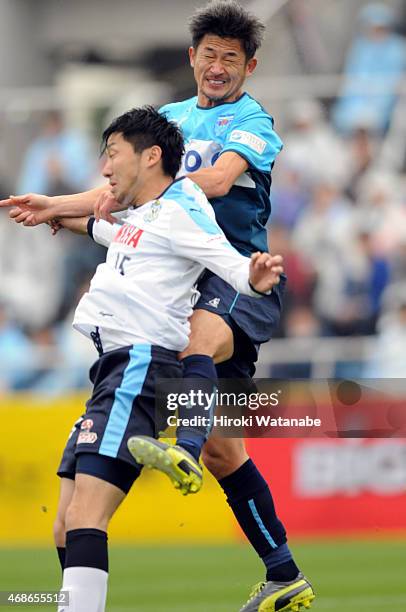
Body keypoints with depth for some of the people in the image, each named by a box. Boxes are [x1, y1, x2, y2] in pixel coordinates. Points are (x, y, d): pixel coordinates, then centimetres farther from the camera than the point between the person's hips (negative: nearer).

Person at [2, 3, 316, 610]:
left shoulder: (252, 121, -2)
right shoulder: (171, 118, 19)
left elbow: (218, 179, -20)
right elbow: (126, 190, 23)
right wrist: (56, 207, 10)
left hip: (242, 280, -7)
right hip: (189, 284, 7)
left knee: (201, 335, -42)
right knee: (222, 448, 7)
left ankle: (183, 451, -66)